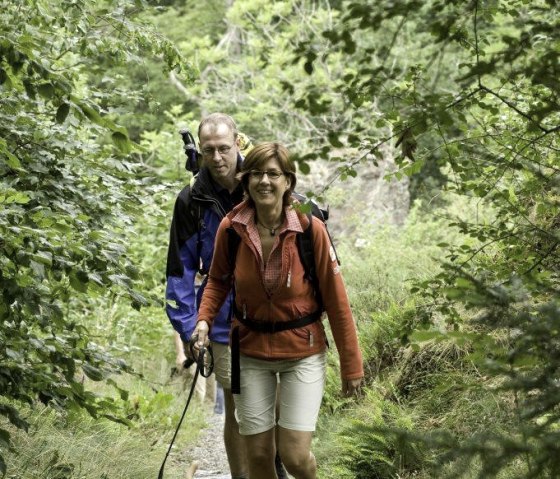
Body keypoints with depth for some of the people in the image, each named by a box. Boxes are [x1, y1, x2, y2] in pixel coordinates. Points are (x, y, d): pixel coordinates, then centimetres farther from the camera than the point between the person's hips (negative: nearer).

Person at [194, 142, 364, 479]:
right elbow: (218, 280, 9)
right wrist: (205, 319, -11)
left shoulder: (311, 228, -16)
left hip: (303, 352, -2)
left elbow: (335, 297, -10)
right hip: (251, 352, 2)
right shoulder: (231, 228, -10)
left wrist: (351, 364, -6)